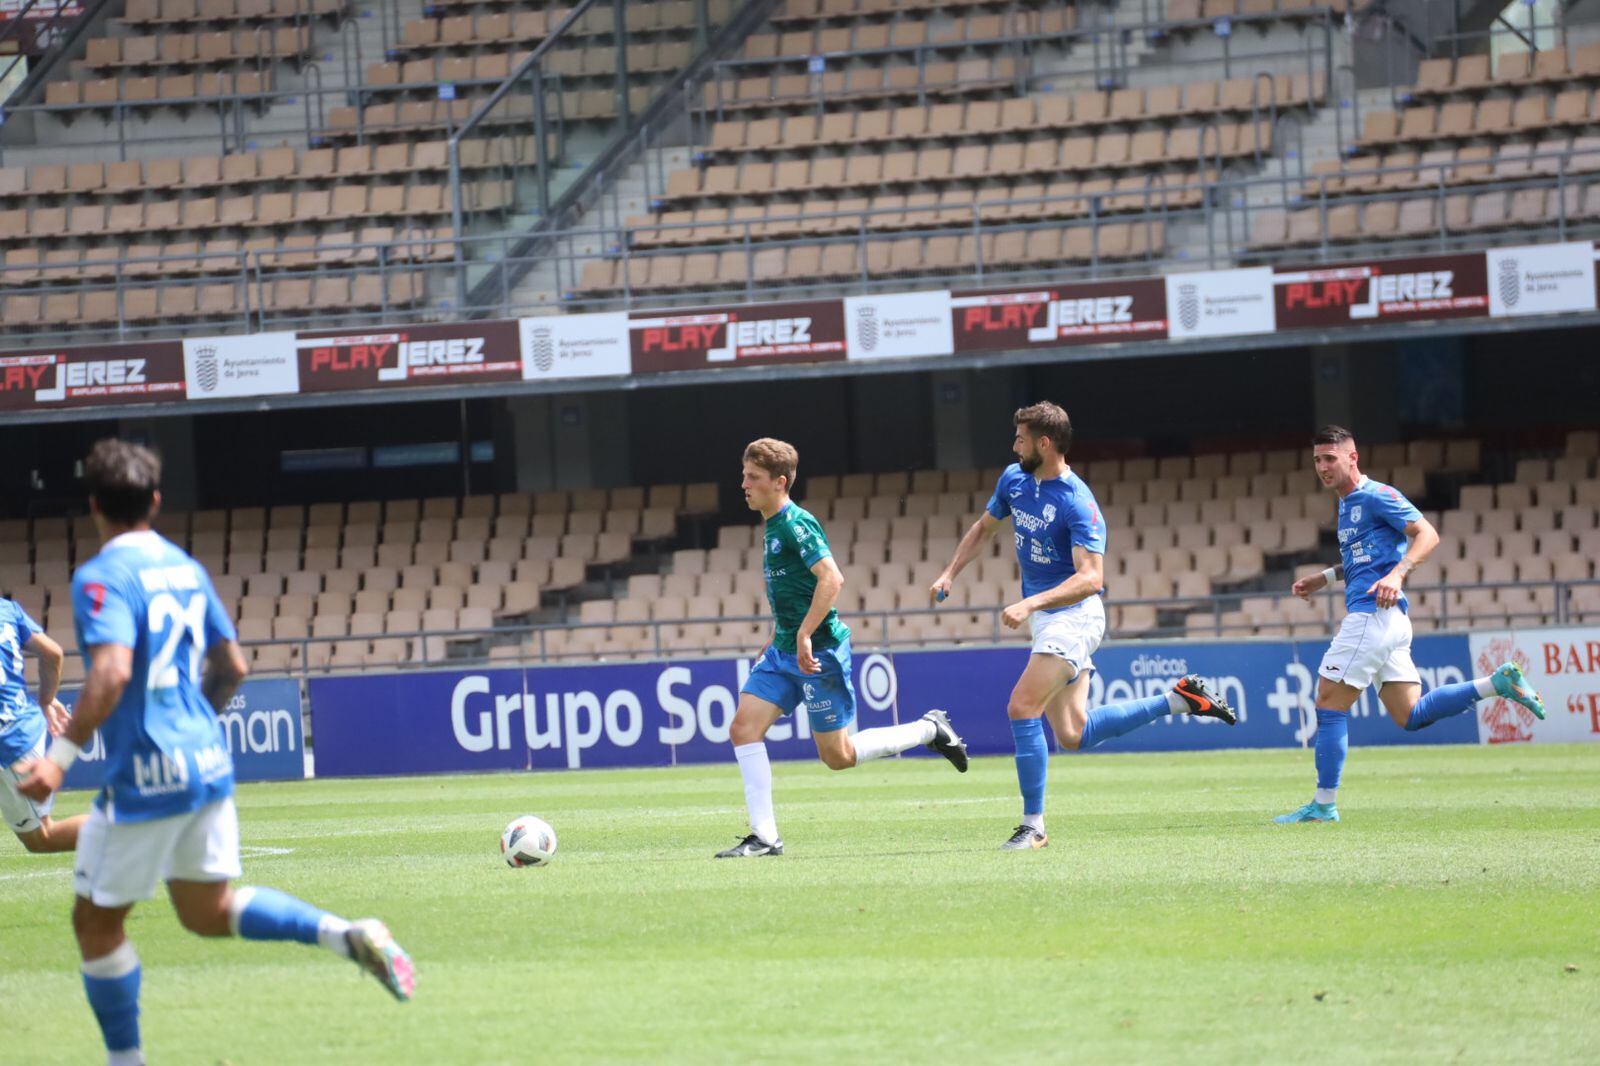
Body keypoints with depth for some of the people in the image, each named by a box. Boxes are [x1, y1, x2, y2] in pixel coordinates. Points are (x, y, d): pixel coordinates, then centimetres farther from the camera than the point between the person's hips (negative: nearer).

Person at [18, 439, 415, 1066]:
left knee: (96, 920, 8)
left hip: (145, 779, -8)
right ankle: (346, 936, -1)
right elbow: (232, 667, 16)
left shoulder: (102, 578, -13)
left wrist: (61, 757, -27)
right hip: (208, 764, 8)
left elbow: (112, 673, -27)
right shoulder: (185, 568, 12)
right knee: (209, 911, 17)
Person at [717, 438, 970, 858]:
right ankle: (764, 836, -3)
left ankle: (929, 730, 18)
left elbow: (831, 579, -27)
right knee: (744, 727, -5)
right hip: (784, 652, 9)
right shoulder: (773, 526, 13)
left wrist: (804, 635, -28)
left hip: (819, 651, -9)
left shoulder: (796, 524, -17)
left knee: (838, 756, 1)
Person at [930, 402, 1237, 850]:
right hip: (1044, 617, 9)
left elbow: (1090, 578, -27)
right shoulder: (1014, 480, 5)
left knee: (1022, 708, -19)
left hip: (1073, 616, -9)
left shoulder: (1078, 504, -20)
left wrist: (1030, 604, -36)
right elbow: (984, 528, 23)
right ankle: (1179, 700, 19)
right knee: (1074, 736, 8)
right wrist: (949, 574, 11)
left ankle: (1033, 825, -11)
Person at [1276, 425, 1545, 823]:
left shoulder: (1375, 496, -8)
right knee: (1410, 717, 5)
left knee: (1329, 706, -6)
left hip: (1373, 614, -10)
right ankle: (1499, 682, 4)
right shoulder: (1348, 504, 21)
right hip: (1384, 623, 10)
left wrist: (1397, 575, -29)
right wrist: (1324, 579, 25)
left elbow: (1427, 535, -16)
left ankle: (1323, 805, -2)